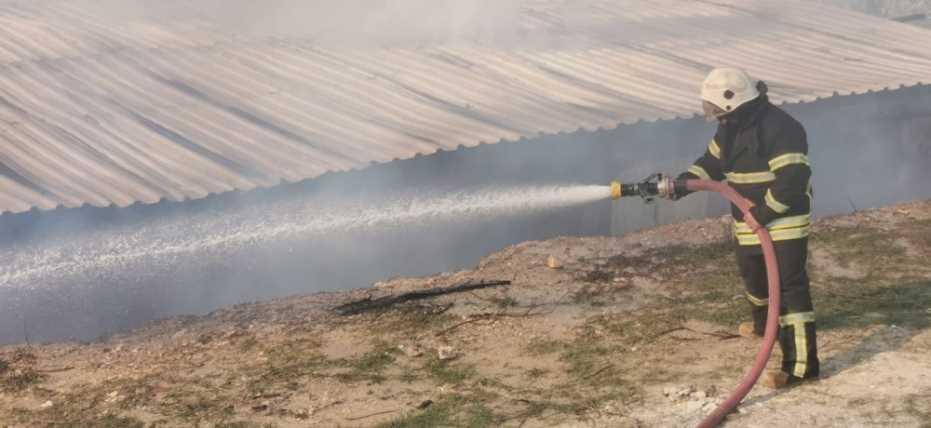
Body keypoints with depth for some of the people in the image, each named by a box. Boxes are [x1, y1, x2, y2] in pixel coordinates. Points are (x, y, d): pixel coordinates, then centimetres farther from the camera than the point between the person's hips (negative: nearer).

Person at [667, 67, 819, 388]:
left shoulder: (779, 128, -24)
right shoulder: (731, 127, 6)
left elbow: (792, 180, -29)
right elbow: (712, 163, 15)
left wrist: (762, 214, -26)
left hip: (783, 224, -10)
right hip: (749, 224, 10)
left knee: (790, 288, -12)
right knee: (754, 275, 28)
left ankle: (801, 364, -13)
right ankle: (765, 323, 57)